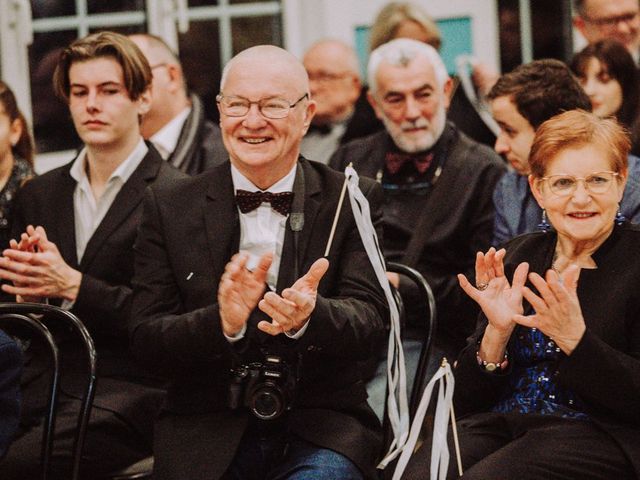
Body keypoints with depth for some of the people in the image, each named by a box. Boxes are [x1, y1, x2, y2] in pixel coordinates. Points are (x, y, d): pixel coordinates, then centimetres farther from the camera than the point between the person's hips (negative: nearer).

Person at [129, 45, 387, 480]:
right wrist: (222, 323, -21)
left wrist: (309, 317, -28)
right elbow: (146, 339, 0)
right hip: (206, 434, 1)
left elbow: (369, 318, -6)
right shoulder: (170, 209, 6)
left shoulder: (353, 201, 5)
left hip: (319, 430, -1)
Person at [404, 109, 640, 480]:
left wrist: (574, 338, -22)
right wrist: (497, 333, -10)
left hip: (594, 434, -4)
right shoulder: (517, 255, 13)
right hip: (498, 422, 4)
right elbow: (469, 399, 10)